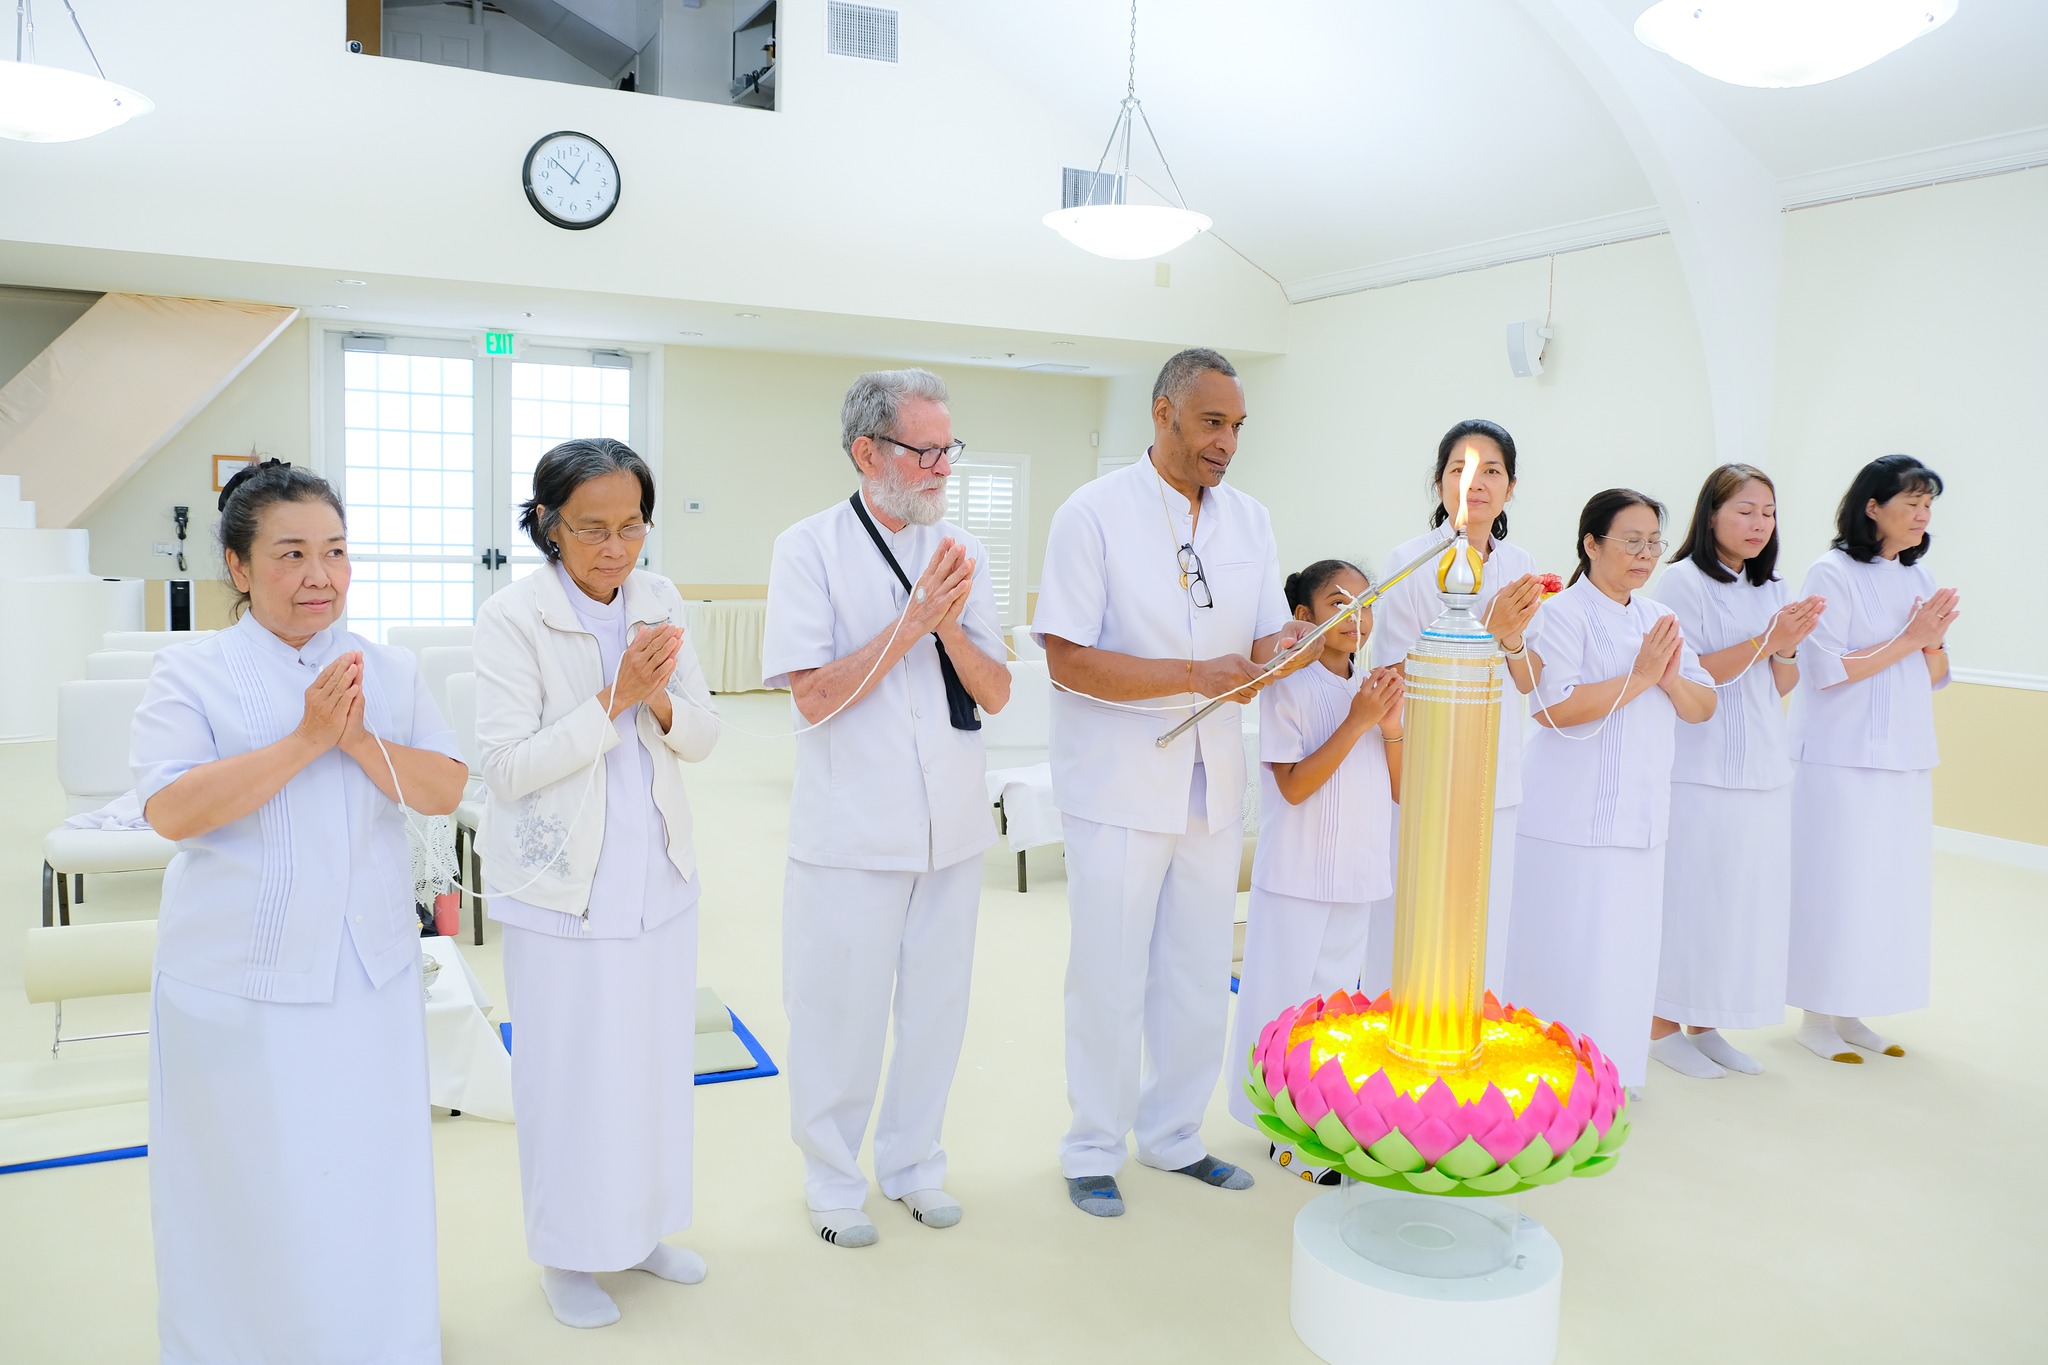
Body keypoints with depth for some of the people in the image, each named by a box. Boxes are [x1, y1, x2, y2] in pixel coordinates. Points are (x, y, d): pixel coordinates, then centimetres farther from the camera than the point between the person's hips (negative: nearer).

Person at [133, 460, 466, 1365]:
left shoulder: (389, 671, 5)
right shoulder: (191, 675, -4)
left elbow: (445, 789, -1)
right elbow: (171, 810, -16)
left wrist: (359, 740, -17)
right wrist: (305, 739, -21)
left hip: (370, 975, 3)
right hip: (239, 985, -3)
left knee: (372, 1172, 12)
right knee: (253, 1181, 8)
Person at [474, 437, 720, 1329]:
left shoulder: (660, 603, 2)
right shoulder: (512, 619, -12)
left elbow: (701, 738, 3)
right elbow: (507, 767, -16)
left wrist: (660, 702, -18)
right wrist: (614, 702, -23)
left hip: (658, 877, 5)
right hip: (562, 887, -5)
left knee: (658, 1055, 15)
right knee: (570, 1071, 6)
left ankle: (640, 1224, 36)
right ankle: (567, 1252, 28)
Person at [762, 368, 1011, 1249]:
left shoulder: (958, 550, 5)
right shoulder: (810, 549, -8)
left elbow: (996, 695, 2)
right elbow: (814, 695, -14)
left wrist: (950, 624, -16)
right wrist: (913, 621, -18)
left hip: (951, 826, 5)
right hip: (851, 830, -4)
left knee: (937, 1002, 15)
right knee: (841, 1011, 7)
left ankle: (913, 1161, 35)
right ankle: (834, 1182, 28)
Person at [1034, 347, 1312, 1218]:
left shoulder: (1249, 521, 7)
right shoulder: (1094, 515, -10)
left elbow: (1265, 642, 6)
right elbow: (1067, 660, -16)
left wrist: (1294, 645, -18)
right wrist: (1197, 675, -23)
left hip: (1213, 784, 6)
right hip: (1118, 789, -5)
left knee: (1200, 975, 14)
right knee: (1110, 979, 4)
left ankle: (1172, 1135, 33)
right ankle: (1093, 1151, 22)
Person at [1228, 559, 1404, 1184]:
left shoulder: (1375, 687, 8)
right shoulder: (1289, 688, -11)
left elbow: (1399, 790, 7)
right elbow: (1295, 786, -17)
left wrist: (1392, 725, -10)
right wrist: (1356, 722, -20)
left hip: (1358, 874, 6)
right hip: (1297, 876, -6)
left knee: (1337, 996, 14)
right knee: (1285, 998, 1)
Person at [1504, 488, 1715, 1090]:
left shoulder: (1659, 619, 14)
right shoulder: (1563, 613, -8)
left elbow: (1702, 707, 12)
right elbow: (1551, 706, -22)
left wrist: (1669, 677, -8)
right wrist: (1639, 676, -16)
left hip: (1640, 816, 7)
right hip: (1573, 819, -7)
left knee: (1625, 944, 12)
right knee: (1565, 949, -3)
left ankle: (1608, 1067, 25)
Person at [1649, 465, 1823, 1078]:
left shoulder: (1772, 587, 13)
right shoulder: (1683, 581, -7)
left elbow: (1781, 687, 13)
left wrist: (1788, 647, -7)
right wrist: (1764, 639, -18)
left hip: (1764, 770, 7)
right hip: (1699, 771, -7)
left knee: (1746, 897, 9)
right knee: (1688, 896, -2)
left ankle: (1704, 1025, 21)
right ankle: (1663, 1026, 11)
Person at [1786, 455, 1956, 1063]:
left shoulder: (1918, 577, 11)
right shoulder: (1832, 574, -9)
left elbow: (1935, 677, 14)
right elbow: (1828, 670, -16)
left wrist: (1934, 642, -6)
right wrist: (1907, 639, -14)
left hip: (1904, 759, 7)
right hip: (1842, 758, -7)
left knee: (1890, 884, 9)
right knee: (1834, 884, -3)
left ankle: (1850, 1013, 21)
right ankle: (1817, 1016, 10)